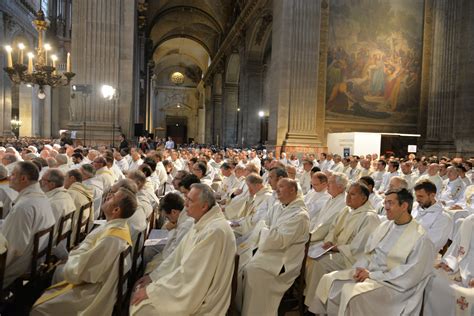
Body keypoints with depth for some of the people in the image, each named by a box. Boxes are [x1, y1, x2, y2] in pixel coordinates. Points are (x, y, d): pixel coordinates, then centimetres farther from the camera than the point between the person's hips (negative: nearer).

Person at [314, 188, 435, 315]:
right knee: (329, 280, -7)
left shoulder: (420, 237, -11)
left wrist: (372, 275, -18)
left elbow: (411, 274, -17)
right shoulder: (384, 226, 10)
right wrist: (361, 268, -8)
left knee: (353, 292, -31)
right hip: (368, 273, 7)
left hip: (392, 283, -7)